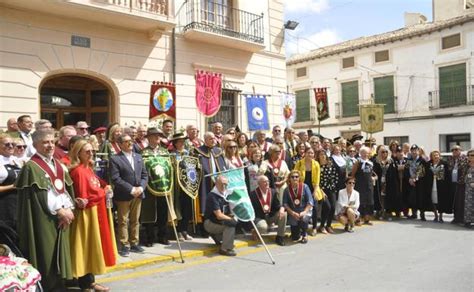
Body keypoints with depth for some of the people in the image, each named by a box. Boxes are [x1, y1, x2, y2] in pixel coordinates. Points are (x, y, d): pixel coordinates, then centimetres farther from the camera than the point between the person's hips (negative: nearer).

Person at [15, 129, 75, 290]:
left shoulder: (58, 165, 13)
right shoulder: (31, 167, -8)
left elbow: (67, 189, 10)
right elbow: (39, 195, -15)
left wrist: (68, 209, -5)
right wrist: (59, 211, -13)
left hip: (62, 218, 7)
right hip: (44, 220, -7)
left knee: (60, 254, 12)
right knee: (46, 256, -1)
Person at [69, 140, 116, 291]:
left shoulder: (88, 169, 11)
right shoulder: (78, 171, -17)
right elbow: (84, 197, -20)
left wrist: (105, 188, -2)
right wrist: (104, 192, -8)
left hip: (96, 212, 9)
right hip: (87, 214, -9)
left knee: (93, 246, 14)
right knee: (87, 247, 0)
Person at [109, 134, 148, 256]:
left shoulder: (138, 157, 12)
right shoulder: (115, 159, -7)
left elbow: (144, 175, 11)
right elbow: (115, 179, -15)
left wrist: (141, 187, -7)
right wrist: (131, 189, -17)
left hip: (138, 195, 5)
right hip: (123, 196, -5)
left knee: (135, 221, 12)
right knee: (123, 222, 2)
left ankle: (134, 243, 21)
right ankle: (124, 245, 10)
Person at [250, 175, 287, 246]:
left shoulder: (272, 192, 5)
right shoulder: (253, 194, -11)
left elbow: (277, 205, 3)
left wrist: (281, 208, -20)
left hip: (270, 216, 6)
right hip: (259, 218, -6)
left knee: (283, 214, -17)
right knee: (263, 227, -36)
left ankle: (280, 237, -3)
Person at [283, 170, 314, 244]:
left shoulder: (304, 187, -7)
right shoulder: (287, 190, -4)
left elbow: (310, 202, -11)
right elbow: (285, 204, -7)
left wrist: (304, 212, -22)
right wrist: (293, 213, -19)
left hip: (304, 211, -1)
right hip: (293, 213, 1)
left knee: (303, 219, -36)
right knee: (295, 238, -3)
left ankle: (304, 234, -2)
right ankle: (298, 233, 37)